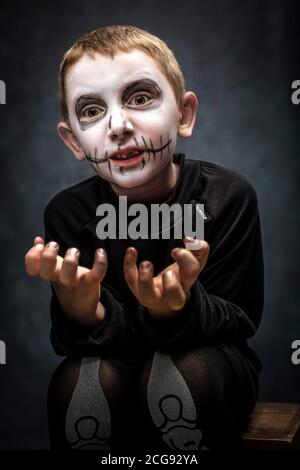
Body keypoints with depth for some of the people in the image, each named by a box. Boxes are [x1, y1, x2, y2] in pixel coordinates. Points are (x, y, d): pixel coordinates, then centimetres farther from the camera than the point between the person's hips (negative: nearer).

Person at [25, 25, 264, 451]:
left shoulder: (228, 196, -16)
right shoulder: (68, 212, -11)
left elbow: (240, 321, -13)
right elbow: (74, 343, -12)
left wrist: (179, 310, -36)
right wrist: (81, 313, -38)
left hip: (205, 359, -1)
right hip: (119, 362, 1)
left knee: (180, 371, -34)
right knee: (82, 379, -31)